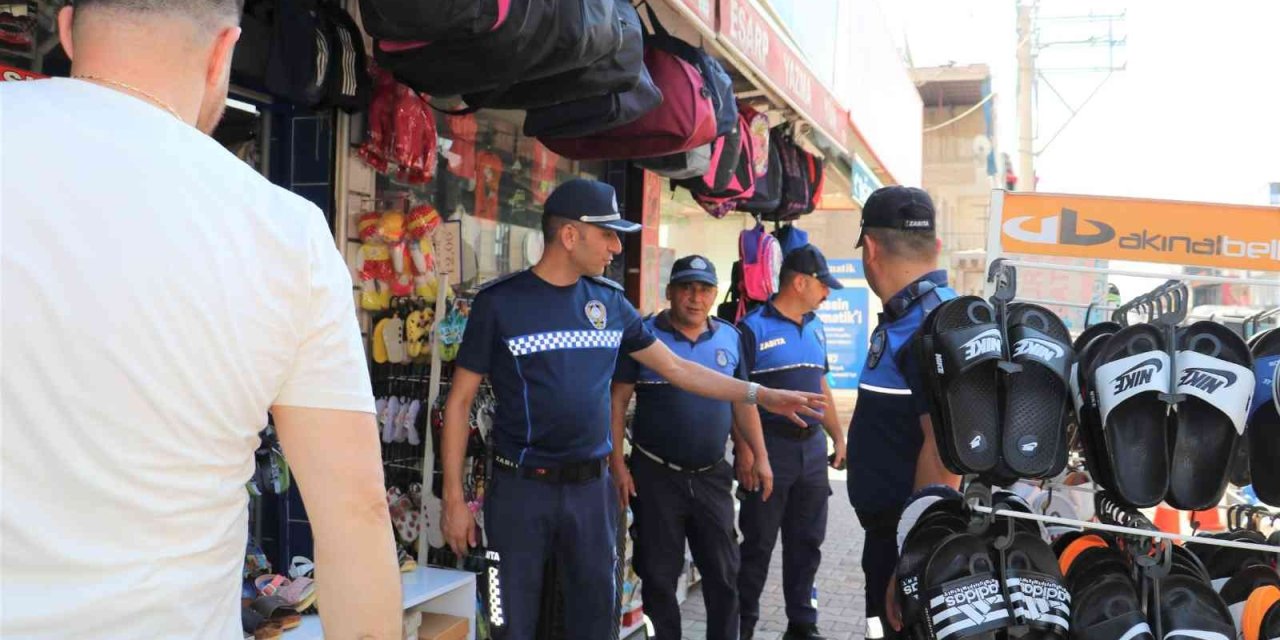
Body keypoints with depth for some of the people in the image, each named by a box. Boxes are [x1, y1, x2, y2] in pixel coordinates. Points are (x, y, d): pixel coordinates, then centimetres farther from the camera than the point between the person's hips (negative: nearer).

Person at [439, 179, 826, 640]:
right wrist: (454, 497, -8)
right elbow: (460, 400, -4)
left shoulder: (610, 302, 5)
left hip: (593, 485, 4)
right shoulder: (499, 302, -7)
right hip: (521, 487, -4)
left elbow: (675, 367, 11)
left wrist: (760, 395, 5)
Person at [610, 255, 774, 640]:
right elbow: (618, 400, -6)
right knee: (659, 575, 9)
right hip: (655, 476, -3)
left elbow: (742, 401, 12)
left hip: (712, 476, 4)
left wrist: (760, 457, 7)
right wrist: (617, 464, -11)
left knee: (724, 573, 13)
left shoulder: (730, 337, 6)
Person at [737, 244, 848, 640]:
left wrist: (838, 437, 18)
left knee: (807, 542, 13)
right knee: (759, 543, 4)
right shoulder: (754, 328, -10)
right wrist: (745, 450, -18)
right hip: (770, 447, -6)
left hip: (812, 447, 6)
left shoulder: (815, 328, 12)